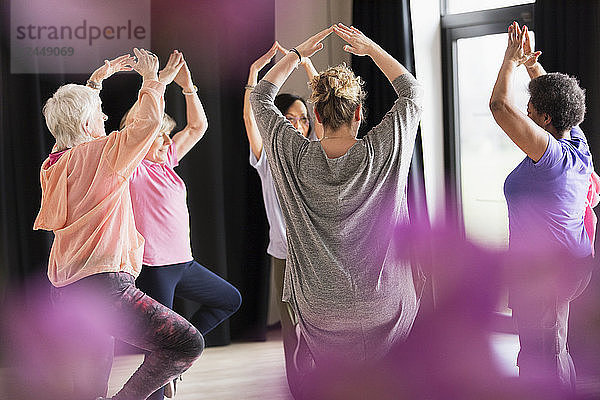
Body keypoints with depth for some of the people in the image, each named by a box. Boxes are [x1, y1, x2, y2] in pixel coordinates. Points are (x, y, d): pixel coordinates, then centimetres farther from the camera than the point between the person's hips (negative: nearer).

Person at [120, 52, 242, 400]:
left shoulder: (166, 161, 11)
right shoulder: (132, 169, -10)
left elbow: (198, 126, 11)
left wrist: (188, 85, -1)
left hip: (182, 263, 9)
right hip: (153, 267, -9)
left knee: (230, 300, 21)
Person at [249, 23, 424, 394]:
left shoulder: (296, 156, -6)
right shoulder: (381, 153, -8)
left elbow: (260, 98, 11)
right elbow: (412, 92, 9)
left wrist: (298, 54, 16)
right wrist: (371, 49, 13)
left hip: (320, 313, 1)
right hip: (381, 310, -1)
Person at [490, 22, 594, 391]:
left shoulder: (549, 154, -24)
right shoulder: (578, 145, 0)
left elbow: (500, 105, -25)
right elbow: (554, 98, 18)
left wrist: (511, 61, -13)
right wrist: (532, 63, 17)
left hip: (542, 269, -9)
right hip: (573, 262, 9)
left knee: (542, 356, 0)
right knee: (554, 349, 22)